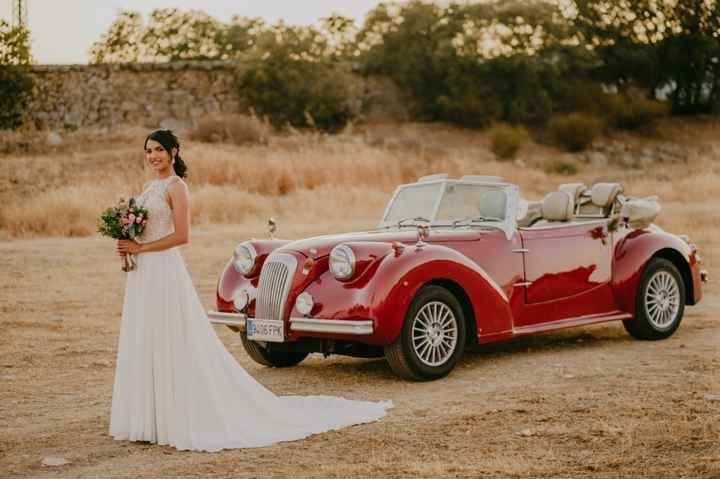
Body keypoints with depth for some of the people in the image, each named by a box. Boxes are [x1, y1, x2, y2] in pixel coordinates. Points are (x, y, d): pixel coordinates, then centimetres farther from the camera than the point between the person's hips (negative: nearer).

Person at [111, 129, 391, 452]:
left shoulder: (175, 187, -9)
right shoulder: (150, 187, 16)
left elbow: (181, 235, -16)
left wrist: (140, 248, -16)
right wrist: (127, 244, 1)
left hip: (165, 271, -9)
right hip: (143, 274, 9)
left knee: (171, 347, -6)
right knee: (145, 347, 10)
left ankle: (179, 419, 1)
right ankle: (151, 418, 16)